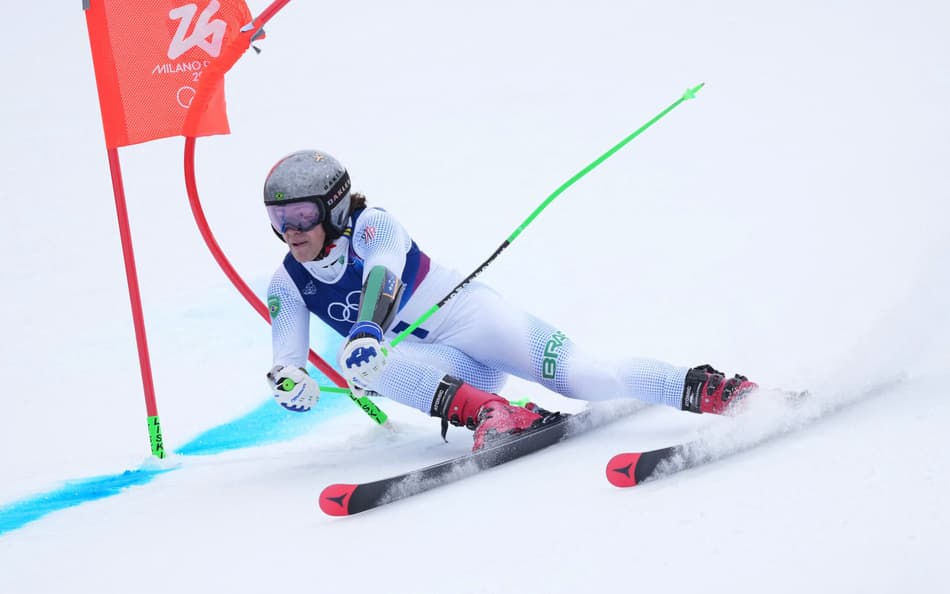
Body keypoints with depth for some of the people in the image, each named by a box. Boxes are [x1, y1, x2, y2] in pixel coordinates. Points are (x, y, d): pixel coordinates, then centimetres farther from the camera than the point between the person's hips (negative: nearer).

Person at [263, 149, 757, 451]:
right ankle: (490, 412, -42)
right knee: (358, 361, -30)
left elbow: (383, 274, -32)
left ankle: (708, 390, -17)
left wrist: (366, 331, -53)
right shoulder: (288, 285, 3)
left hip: (470, 316, -4)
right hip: (441, 371, 4)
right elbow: (287, 361, -5)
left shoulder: (370, 225, -12)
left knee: (587, 378, -24)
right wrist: (288, 381, -31)